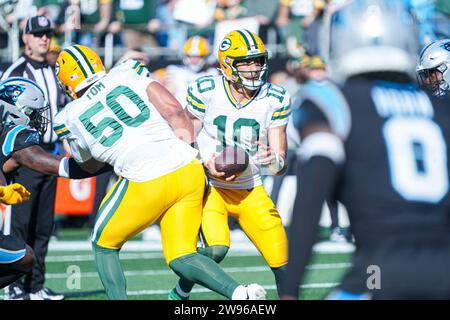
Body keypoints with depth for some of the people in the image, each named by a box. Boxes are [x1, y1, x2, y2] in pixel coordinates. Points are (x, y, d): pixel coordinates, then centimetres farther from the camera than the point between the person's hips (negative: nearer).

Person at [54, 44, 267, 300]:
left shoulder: (71, 118, 10)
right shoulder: (128, 73, 10)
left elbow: (89, 165, 27)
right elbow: (173, 109, 0)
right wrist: (192, 149, 9)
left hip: (146, 183, -3)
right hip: (189, 170, 3)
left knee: (104, 246, 21)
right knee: (181, 258, 12)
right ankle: (238, 292, -11)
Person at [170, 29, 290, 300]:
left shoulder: (275, 99, -7)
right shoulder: (205, 91, -13)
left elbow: (281, 163, -6)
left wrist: (275, 162, -30)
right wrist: (208, 164, -20)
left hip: (251, 191, 3)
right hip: (210, 186, -3)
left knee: (282, 262, -5)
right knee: (217, 249, -26)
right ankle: (179, 294, 0)